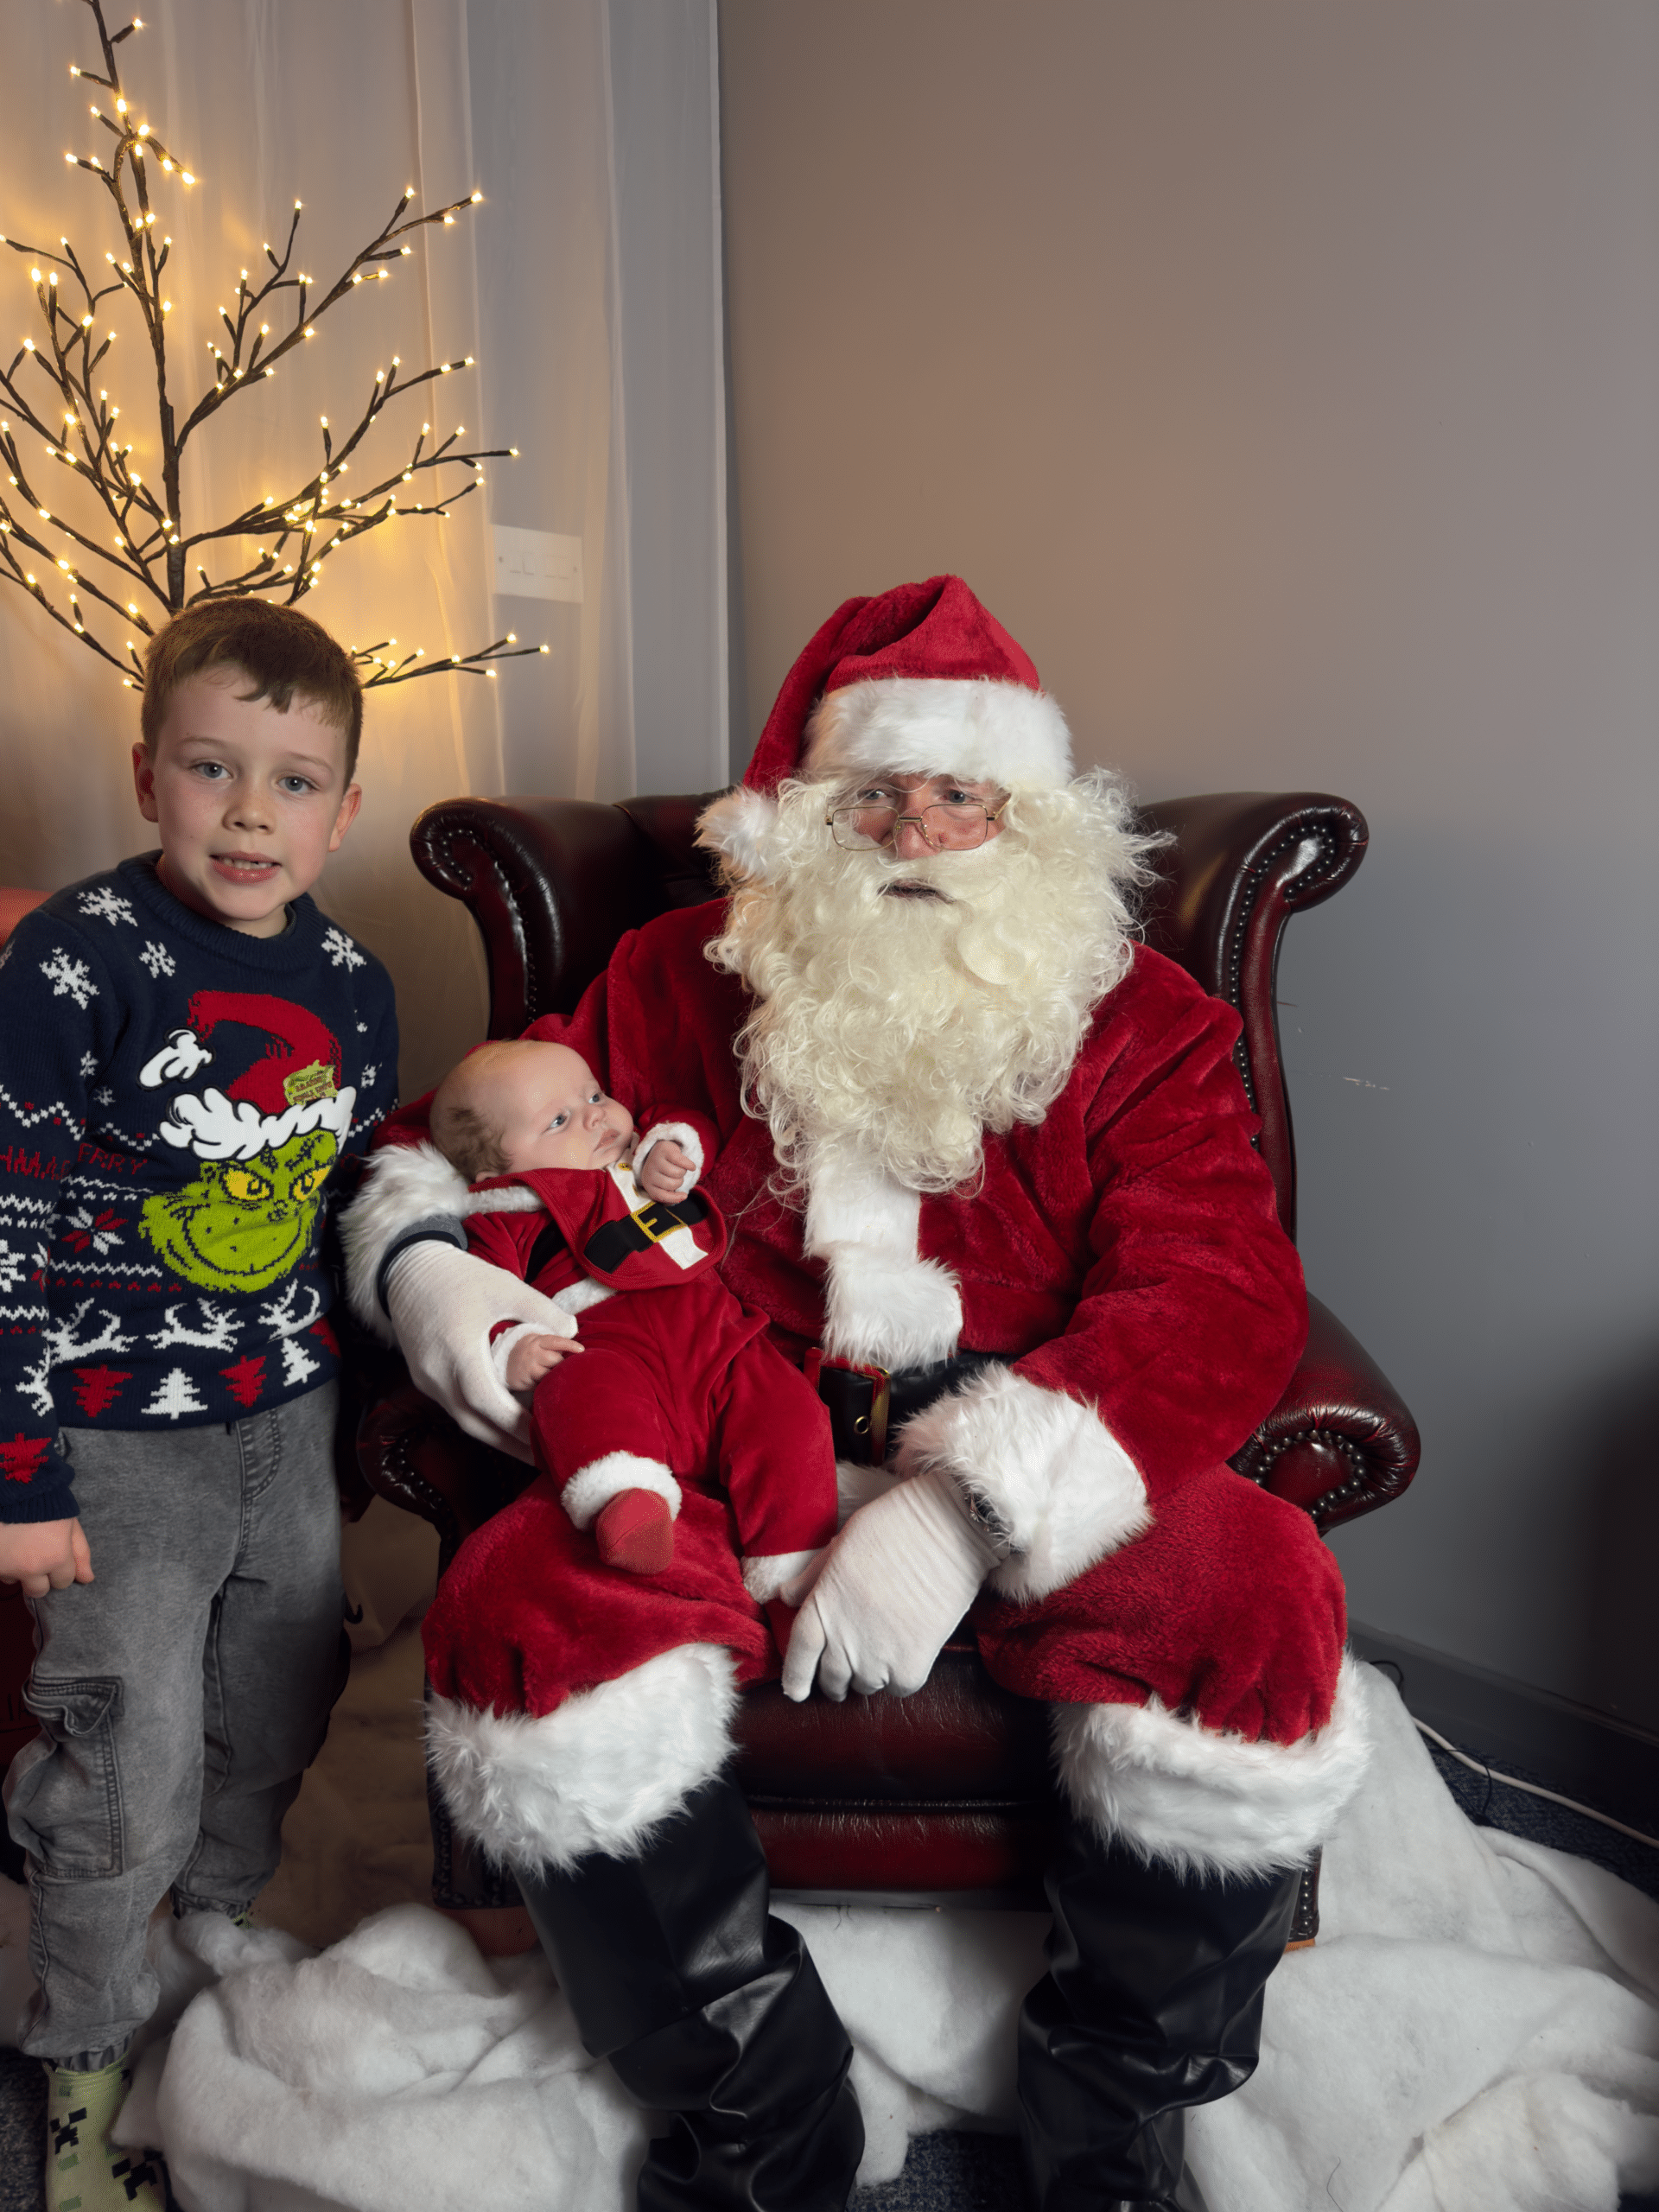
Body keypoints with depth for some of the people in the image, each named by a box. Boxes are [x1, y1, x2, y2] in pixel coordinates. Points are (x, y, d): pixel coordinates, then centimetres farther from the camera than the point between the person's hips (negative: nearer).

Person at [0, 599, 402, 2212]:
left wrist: (358, 1386, 15)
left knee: (280, 1715, 20)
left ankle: (227, 1932, 50)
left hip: (291, 1420, 6)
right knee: (133, 1766, 5)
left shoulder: (349, 980, -1)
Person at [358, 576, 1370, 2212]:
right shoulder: (674, 986, 9)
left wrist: (975, 1497, -25)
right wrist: (423, 1261, -8)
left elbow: (1216, 1297, -10)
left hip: (1037, 1491, 0)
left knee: (1259, 1618, -28)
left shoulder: (1140, 1024, 4)